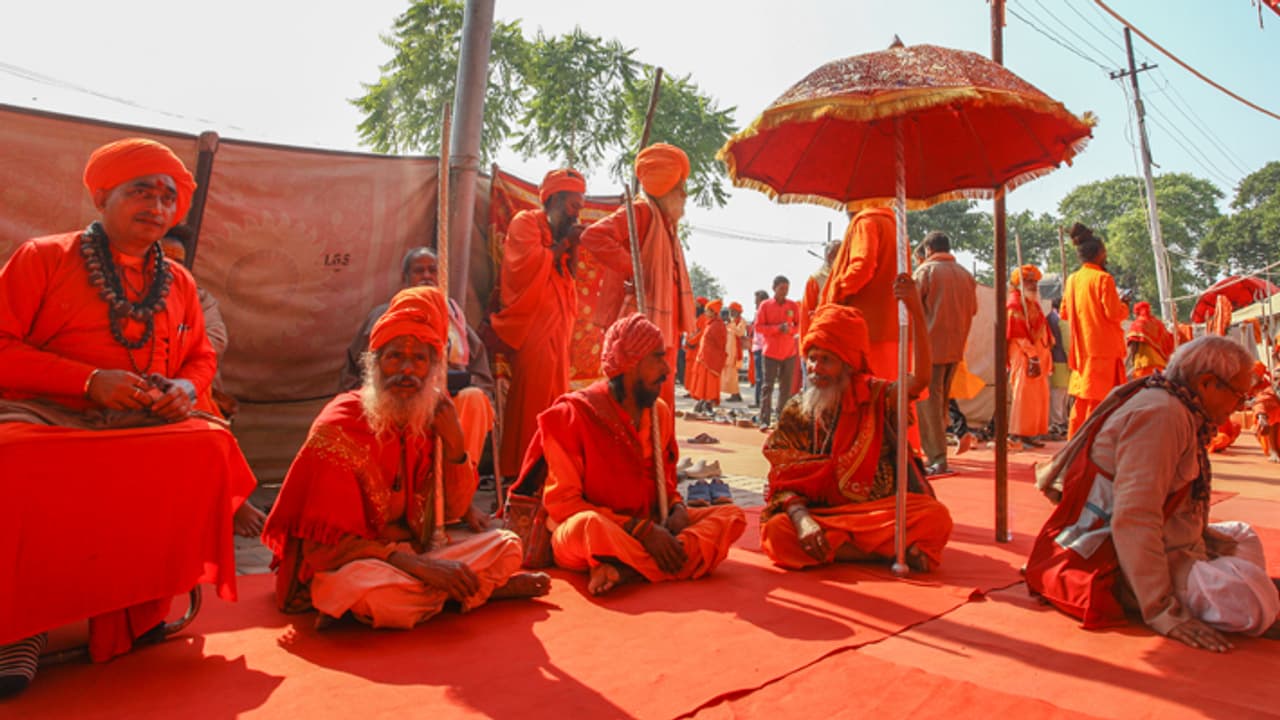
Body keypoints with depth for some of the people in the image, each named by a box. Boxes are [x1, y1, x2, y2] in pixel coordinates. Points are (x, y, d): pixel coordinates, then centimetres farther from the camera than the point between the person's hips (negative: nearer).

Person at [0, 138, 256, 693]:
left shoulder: (179, 282, 18)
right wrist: (90, 380, -15)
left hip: (149, 422, 3)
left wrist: (188, 386, -2)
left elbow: (202, 356, 23)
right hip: (46, 414, -3)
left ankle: (142, 605, -14)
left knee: (211, 443, -28)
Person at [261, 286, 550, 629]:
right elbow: (324, 545, -20)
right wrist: (420, 565, -29)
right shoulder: (339, 428, -17)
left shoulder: (429, 418, 1)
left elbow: (454, 509, 4)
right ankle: (489, 586, -13)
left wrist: (455, 444, -14)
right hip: (340, 568, -4)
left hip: (409, 559, 5)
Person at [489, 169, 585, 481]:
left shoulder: (559, 233, 22)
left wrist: (571, 250, 2)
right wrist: (562, 244, -7)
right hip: (530, 325, -8)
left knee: (554, 395, 5)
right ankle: (522, 465, -8)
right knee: (530, 396, -12)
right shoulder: (526, 222, 0)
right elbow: (527, 264, -16)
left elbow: (567, 277, 17)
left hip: (556, 326, 8)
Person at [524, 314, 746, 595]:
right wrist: (640, 529, -23)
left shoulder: (660, 412, 7)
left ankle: (626, 570, -28)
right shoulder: (573, 414, -12)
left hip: (648, 528, 7)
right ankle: (686, 561, -20)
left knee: (731, 516, -12)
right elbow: (562, 502, -15)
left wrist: (677, 509, -10)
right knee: (588, 525, -41)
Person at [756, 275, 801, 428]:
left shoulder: (793, 305, 5)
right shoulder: (765, 305, -1)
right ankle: (764, 420, -5)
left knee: (786, 387, 5)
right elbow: (758, 327, -5)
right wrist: (777, 328, -18)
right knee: (768, 386, -5)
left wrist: (790, 329, -16)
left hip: (789, 352, 3)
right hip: (771, 351, -2)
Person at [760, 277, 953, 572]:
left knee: (935, 516, -27)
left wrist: (916, 310, -28)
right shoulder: (797, 412, 4)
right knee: (777, 530, -31)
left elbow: (921, 378, -18)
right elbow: (783, 480, -4)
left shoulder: (875, 398, 2)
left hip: (881, 513, -1)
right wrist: (802, 519, -25)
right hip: (821, 516, 1)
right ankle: (892, 552, -21)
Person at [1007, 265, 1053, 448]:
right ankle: (1022, 434, -3)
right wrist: (1032, 357, -21)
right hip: (1024, 357, -9)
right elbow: (1019, 335, -17)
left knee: (1039, 395, 9)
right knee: (1026, 394, -8)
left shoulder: (1033, 303, 18)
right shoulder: (1015, 304, -10)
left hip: (1038, 354, 9)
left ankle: (1031, 432, 15)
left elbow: (1042, 330, 21)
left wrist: (1046, 356, 15)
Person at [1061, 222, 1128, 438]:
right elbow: (1114, 313, -15)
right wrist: (1124, 307, 5)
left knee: (1081, 400, 13)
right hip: (1103, 346, -7)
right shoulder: (1103, 278, -11)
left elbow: (1064, 313, 14)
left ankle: (1074, 441, 16)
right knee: (1098, 397, -3)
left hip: (1081, 348, 7)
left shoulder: (1072, 280, 8)